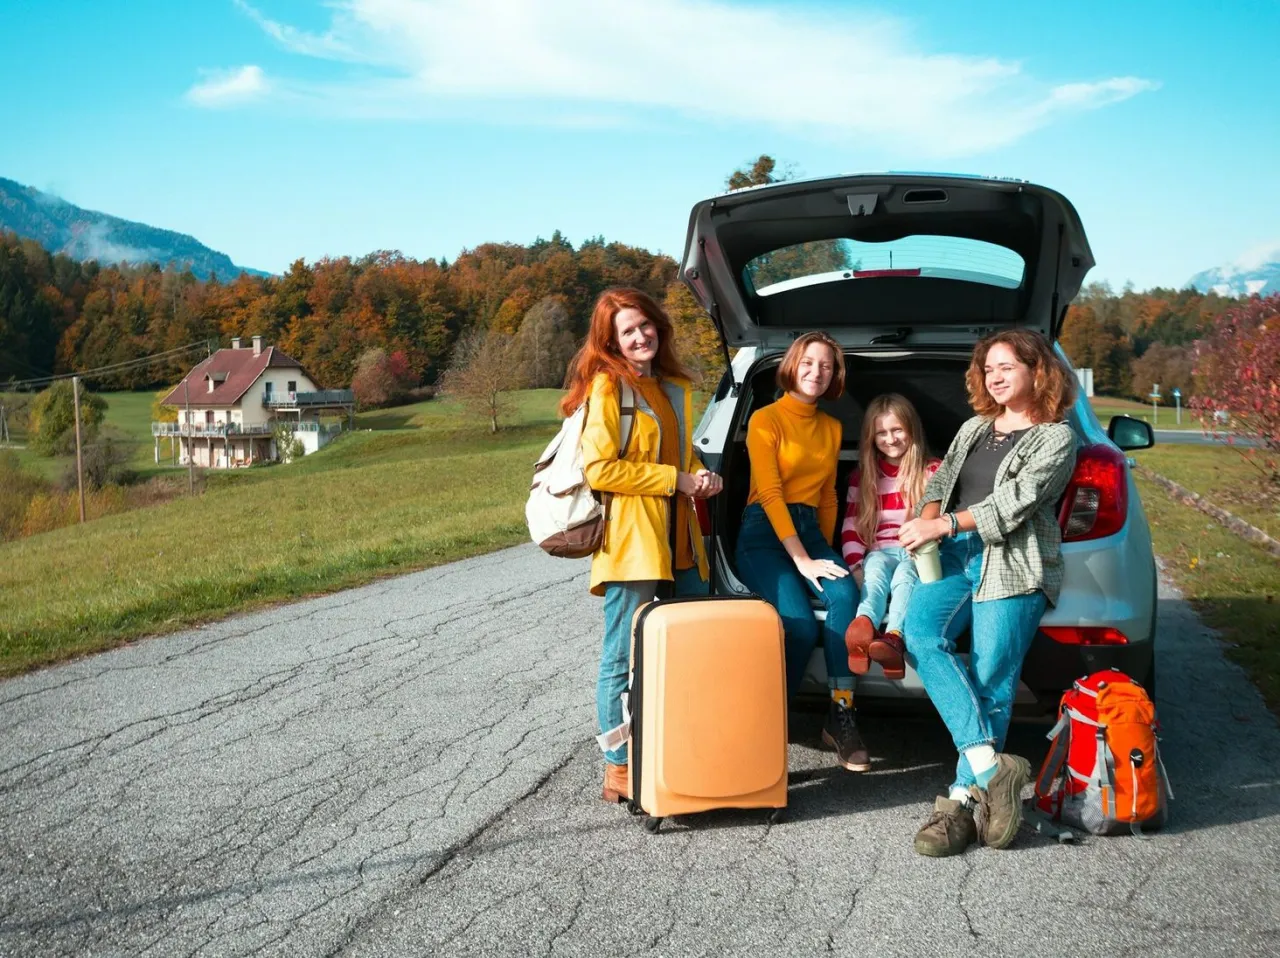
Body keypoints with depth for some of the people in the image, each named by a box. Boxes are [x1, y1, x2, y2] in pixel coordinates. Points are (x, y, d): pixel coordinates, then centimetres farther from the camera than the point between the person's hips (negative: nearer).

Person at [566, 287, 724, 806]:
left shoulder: (676, 387, 17)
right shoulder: (607, 387, -7)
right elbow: (599, 469, -15)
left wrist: (701, 477, 6)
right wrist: (676, 481, -13)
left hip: (680, 539, 8)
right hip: (631, 539, -8)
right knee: (624, 657, -1)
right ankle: (618, 771, 10)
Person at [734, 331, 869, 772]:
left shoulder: (832, 428, 16)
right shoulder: (766, 419, -3)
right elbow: (770, 493, -11)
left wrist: (825, 550, 10)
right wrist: (802, 560, -19)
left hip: (810, 529, 5)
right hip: (764, 531, -5)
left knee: (844, 594, -29)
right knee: (801, 623, -29)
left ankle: (841, 716, -23)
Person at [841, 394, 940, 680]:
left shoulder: (933, 471, 12)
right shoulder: (862, 476, 18)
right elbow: (851, 528, 12)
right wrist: (855, 566, -5)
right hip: (881, 551, 1)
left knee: (904, 576, -37)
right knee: (876, 569, -36)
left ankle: (894, 638, -67)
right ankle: (864, 626, -69)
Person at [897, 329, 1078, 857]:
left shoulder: (1056, 437, 8)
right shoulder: (973, 428, 27)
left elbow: (1015, 501, -6)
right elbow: (942, 482, 19)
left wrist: (943, 524, -13)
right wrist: (926, 521, -4)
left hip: (1013, 565, -4)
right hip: (957, 555, 4)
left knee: (990, 682, -14)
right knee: (921, 632, -25)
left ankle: (964, 799, -9)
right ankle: (992, 765, -26)